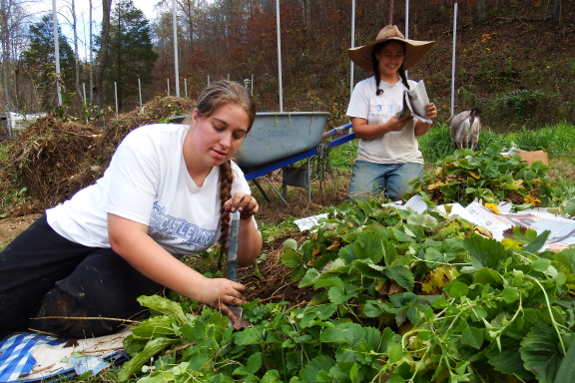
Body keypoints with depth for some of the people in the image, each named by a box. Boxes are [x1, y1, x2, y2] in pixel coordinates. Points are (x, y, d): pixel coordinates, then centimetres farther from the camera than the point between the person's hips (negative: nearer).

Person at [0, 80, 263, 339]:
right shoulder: (147, 145, -23)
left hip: (150, 258, 3)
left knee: (93, 312, -27)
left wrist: (246, 221, -25)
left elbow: (246, 257, -2)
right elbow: (124, 238, -32)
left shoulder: (231, 179, -9)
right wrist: (200, 288, -40)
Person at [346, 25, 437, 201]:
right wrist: (387, 127, -23)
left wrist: (427, 119, -20)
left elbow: (419, 131, 3)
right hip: (370, 161, -1)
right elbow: (358, 130, -6)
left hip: (406, 160, 1)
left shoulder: (413, 87, 8)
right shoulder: (364, 88, 1)